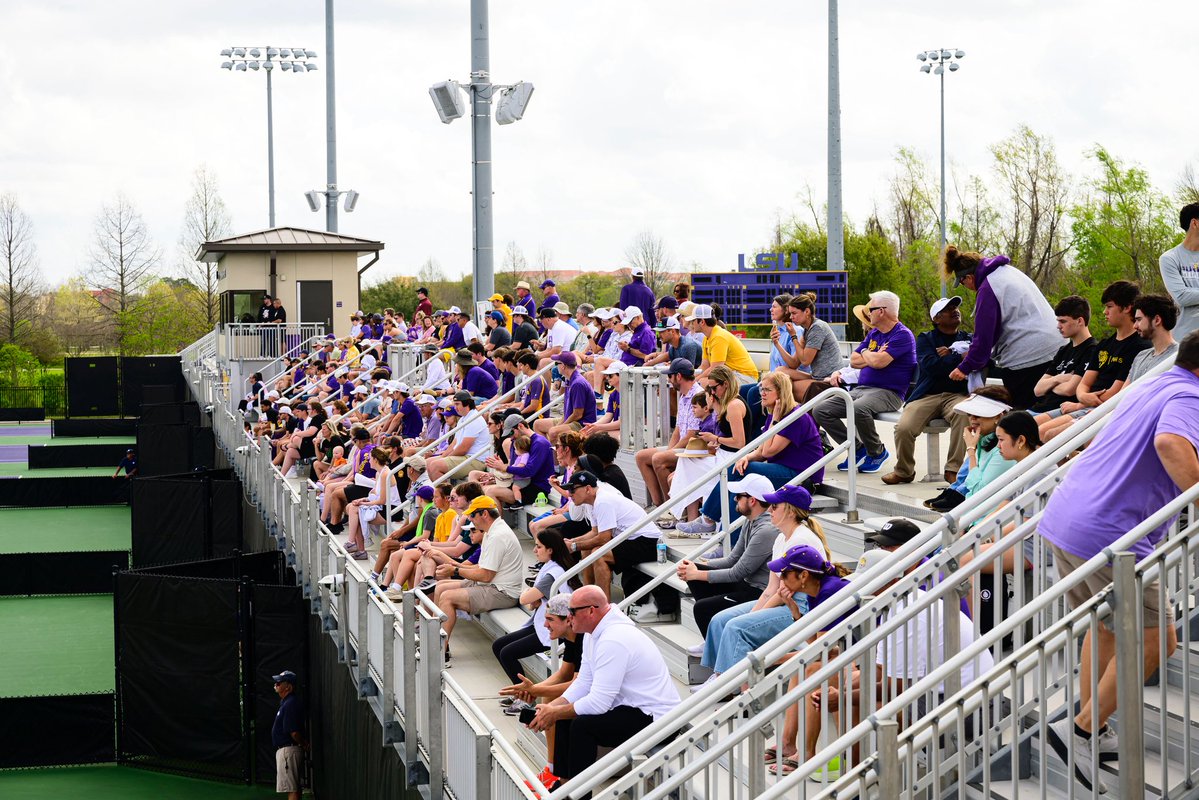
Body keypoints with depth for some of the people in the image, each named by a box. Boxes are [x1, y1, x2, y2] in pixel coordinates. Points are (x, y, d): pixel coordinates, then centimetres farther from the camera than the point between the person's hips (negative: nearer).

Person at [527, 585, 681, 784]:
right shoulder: (594, 633, 6)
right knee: (565, 718, 8)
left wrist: (554, 713, -15)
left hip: (655, 720, -11)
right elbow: (584, 683, 11)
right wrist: (552, 706, -4)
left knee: (582, 725, -24)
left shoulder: (613, 641, -26)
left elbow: (598, 702, -27)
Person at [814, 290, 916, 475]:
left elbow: (879, 362, -21)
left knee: (858, 409, -40)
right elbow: (854, 361, 15)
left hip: (888, 392, -9)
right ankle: (857, 449, 2)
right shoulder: (873, 334, 20)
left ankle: (877, 452, -14)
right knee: (820, 411, -7)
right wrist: (874, 357, -2)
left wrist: (865, 353, 1)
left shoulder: (903, 335, -9)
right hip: (861, 389, 9)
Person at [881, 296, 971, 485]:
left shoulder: (967, 339, 19)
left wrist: (950, 353, -5)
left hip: (957, 394, 0)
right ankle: (904, 471, 2)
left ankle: (953, 469, -26)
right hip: (927, 395, 0)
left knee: (963, 414, -37)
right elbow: (931, 366, -7)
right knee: (904, 428, -25)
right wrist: (959, 358, -2)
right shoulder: (925, 339, 13)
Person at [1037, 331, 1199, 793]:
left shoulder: (1147, 388, 21)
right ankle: (1080, 730, 1)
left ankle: (1092, 730, 30)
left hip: (1062, 517, 10)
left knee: (1103, 626, 24)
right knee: (1155, 639, 1)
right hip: (1110, 535, -10)